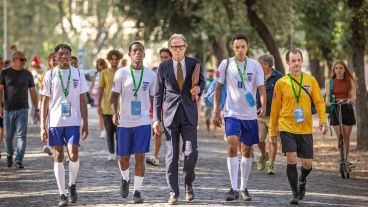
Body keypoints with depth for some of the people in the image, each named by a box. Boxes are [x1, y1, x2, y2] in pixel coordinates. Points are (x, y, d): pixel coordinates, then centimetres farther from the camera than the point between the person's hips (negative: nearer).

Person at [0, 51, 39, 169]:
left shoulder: (27, 74, 8)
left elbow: (33, 92, 12)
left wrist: (36, 109, 11)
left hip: (22, 110, 0)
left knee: (21, 135, -9)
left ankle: (19, 161, -7)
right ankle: (9, 154, 34)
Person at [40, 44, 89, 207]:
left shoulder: (78, 74, 5)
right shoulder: (50, 75, 3)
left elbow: (83, 101, 8)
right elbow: (45, 102, 3)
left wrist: (85, 124, 2)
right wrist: (42, 126, -3)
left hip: (73, 121, 0)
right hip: (55, 122, 0)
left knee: (73, 155, -11)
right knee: (58, 157, 2)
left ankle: (72, 184, 16)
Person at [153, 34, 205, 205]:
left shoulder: (194, 63, 5)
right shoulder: (164, 67, 3)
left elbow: (202, 81, 20)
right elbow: (158, 94, 5)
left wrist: (199, 88, -5)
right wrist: (156, 119, 0)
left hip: (189, 115, 0)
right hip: (170, 114, 0)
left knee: (191, 152, -11)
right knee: (172, 156, 0)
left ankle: (188, 183, 15)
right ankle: (173, 193, 7)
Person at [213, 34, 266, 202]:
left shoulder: (255, 65, 1)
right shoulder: (226, 64, 0)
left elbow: (261, 88, -3)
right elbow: (219, 87, 7)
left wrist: (263, 106, -21)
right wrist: (216, 111, 4)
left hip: (250, 114, 2)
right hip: (232, 113, -2)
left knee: (246, 150, 9)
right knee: (232, 146, -18)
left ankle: (243, 188, 22)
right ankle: (234, 188, -18)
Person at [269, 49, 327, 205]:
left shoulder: (310, 80, 3)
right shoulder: (281, 83, -1)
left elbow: (319, 101, 5)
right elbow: (275, 108, 6)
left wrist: (322, 119, -11)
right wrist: (272, 131, 8)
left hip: (305, 129, 2)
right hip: (287, 128, -2)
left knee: (307, 164, 3)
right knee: (291, 160, -14)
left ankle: (302, 181, 38)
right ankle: (295, 194, 1)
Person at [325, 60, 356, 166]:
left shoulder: (350, 81, 4)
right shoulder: (329, 82, 5)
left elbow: (353, 95, -4)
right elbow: (327, 95, -1)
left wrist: (350, 100, -27)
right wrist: (327, 101, -24)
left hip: (347, 109, 1)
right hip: (335, 109, 0)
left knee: (346, 136, 3)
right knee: (339, 136, -10)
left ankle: (346, 160, 15)